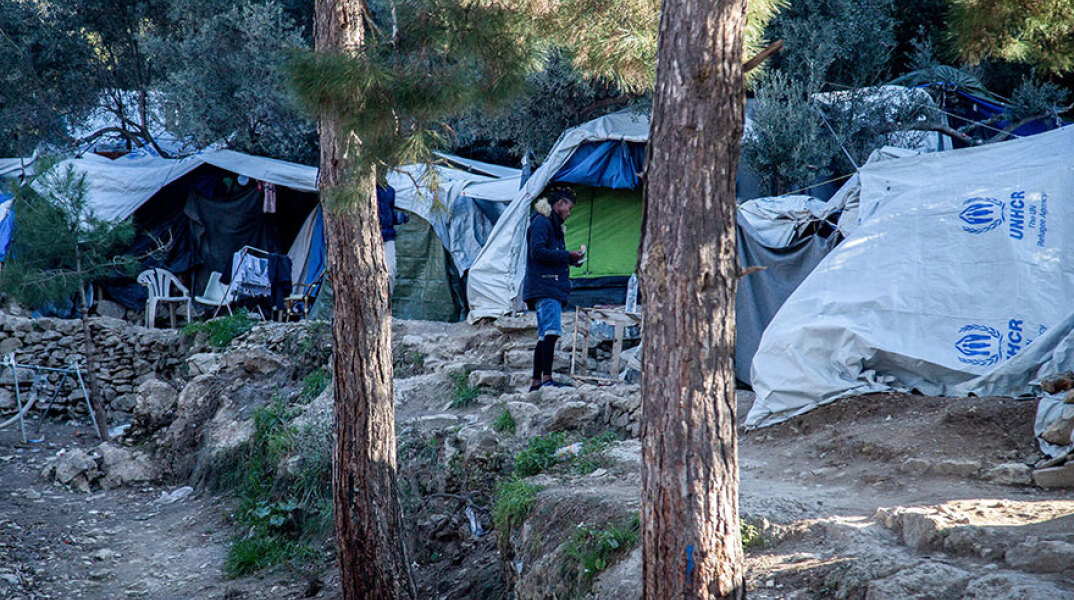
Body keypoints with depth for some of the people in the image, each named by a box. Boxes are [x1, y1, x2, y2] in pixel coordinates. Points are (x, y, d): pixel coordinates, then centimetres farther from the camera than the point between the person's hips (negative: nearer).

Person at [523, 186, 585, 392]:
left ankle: (535, 382, 7)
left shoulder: (553, 224, 26)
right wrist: (567, 256, -13)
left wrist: (569, 261, 14)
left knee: (545, 335, 7)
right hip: (544, 285, -10)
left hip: (553, 288, 10)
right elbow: (538, 252, -17)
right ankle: (546, 378, -24)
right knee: (552, 330, -19)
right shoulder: (541, 222, -5)